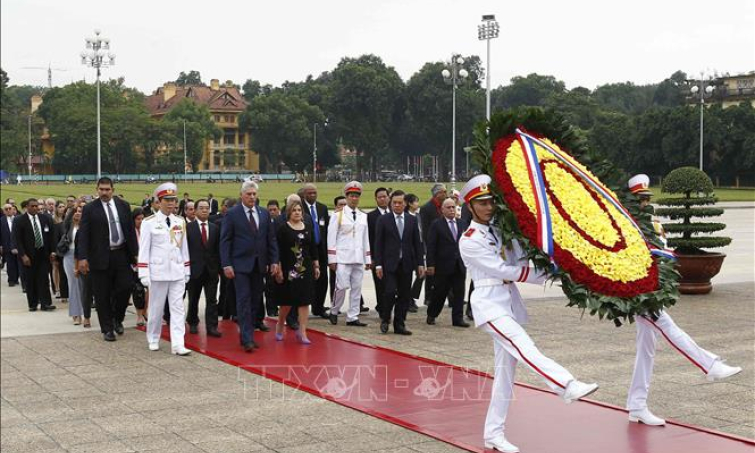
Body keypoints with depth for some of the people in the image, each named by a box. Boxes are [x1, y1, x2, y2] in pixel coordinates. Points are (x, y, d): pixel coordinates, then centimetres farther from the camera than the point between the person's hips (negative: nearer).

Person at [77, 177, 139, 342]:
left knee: (125, 287, -4)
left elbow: (131, 230, 9)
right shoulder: (90, 209, -2)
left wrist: (135, 253, 5)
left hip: (121, 254, 2)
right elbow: (83, 234, -6)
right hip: (101, 257, -2)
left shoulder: (123, 206, 7)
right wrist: (82, 257, -14)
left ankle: (117, 318, 22)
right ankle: (107, 328, 15)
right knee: (102, 295, 3)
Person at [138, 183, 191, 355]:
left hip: (177, 272, 3)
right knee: (156, 308, 8)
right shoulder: (149, 222, -4)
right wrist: (144, 274, -9)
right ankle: (153, 340, 26)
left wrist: (187, 270, 11)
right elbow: (144, 249, -5)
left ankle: (178, 345, -5)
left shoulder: (180, 222, 8)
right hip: (158, 272, -3)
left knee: (178, 308, -3)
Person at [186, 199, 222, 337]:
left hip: (211, 269, 2)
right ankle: (193, 324, 25)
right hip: (195, 269, -2)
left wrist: (219, 268, 3)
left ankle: (211, 327, 0)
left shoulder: (215, 228, 7)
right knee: (193, 300, 11)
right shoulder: (188, 227, -3)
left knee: (212, 300, -1)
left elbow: (218, 249, 8)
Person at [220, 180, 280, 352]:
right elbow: (225, 240, -5)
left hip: (259, 265, 5)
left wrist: (274, 261, 4)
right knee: (244, 301, -8)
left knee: (255, 301, 7)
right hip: (241, 264, -5)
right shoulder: (232, 214, -3)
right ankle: (247, 339, -10)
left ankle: (246, 333, 17)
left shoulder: (264, 213, 10)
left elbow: (271, 239, 12)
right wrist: (226, 264, -12)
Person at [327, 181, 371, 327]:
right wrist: (332, 259, -7)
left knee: (357, 288, 3)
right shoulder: (339, 215, 1)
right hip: (343, 258, -5)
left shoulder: (363, 217, 14)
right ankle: (334, 311, 11)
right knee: (342, 286, -11)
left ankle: (352, 317, 10)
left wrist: (368, 259, 12)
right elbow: (331, 238, -2)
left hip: (359, 258, 5)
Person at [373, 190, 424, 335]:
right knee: (390, 292, -12)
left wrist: (420, 263, 4)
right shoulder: (383, 220, 2)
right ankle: (385, 319, 11)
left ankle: (399, 324, 13)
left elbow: (417, 243, 9)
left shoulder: (412, 220, 9)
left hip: (406, 263, 3)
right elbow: (378, 243, 0)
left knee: (404, 295, 4)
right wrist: (378, 264, -7)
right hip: (390, 263, -3)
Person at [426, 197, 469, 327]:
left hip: (460, 265, 4)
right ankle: (431, 315, 23)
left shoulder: (462, 224, 11)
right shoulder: (437, 225, -3)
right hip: (444, 265, -4)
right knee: (440, 292, 5)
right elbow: (431, 246, -7)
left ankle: (458, 318, 10)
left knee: (459, 293, 4)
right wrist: (430, 264, -12)